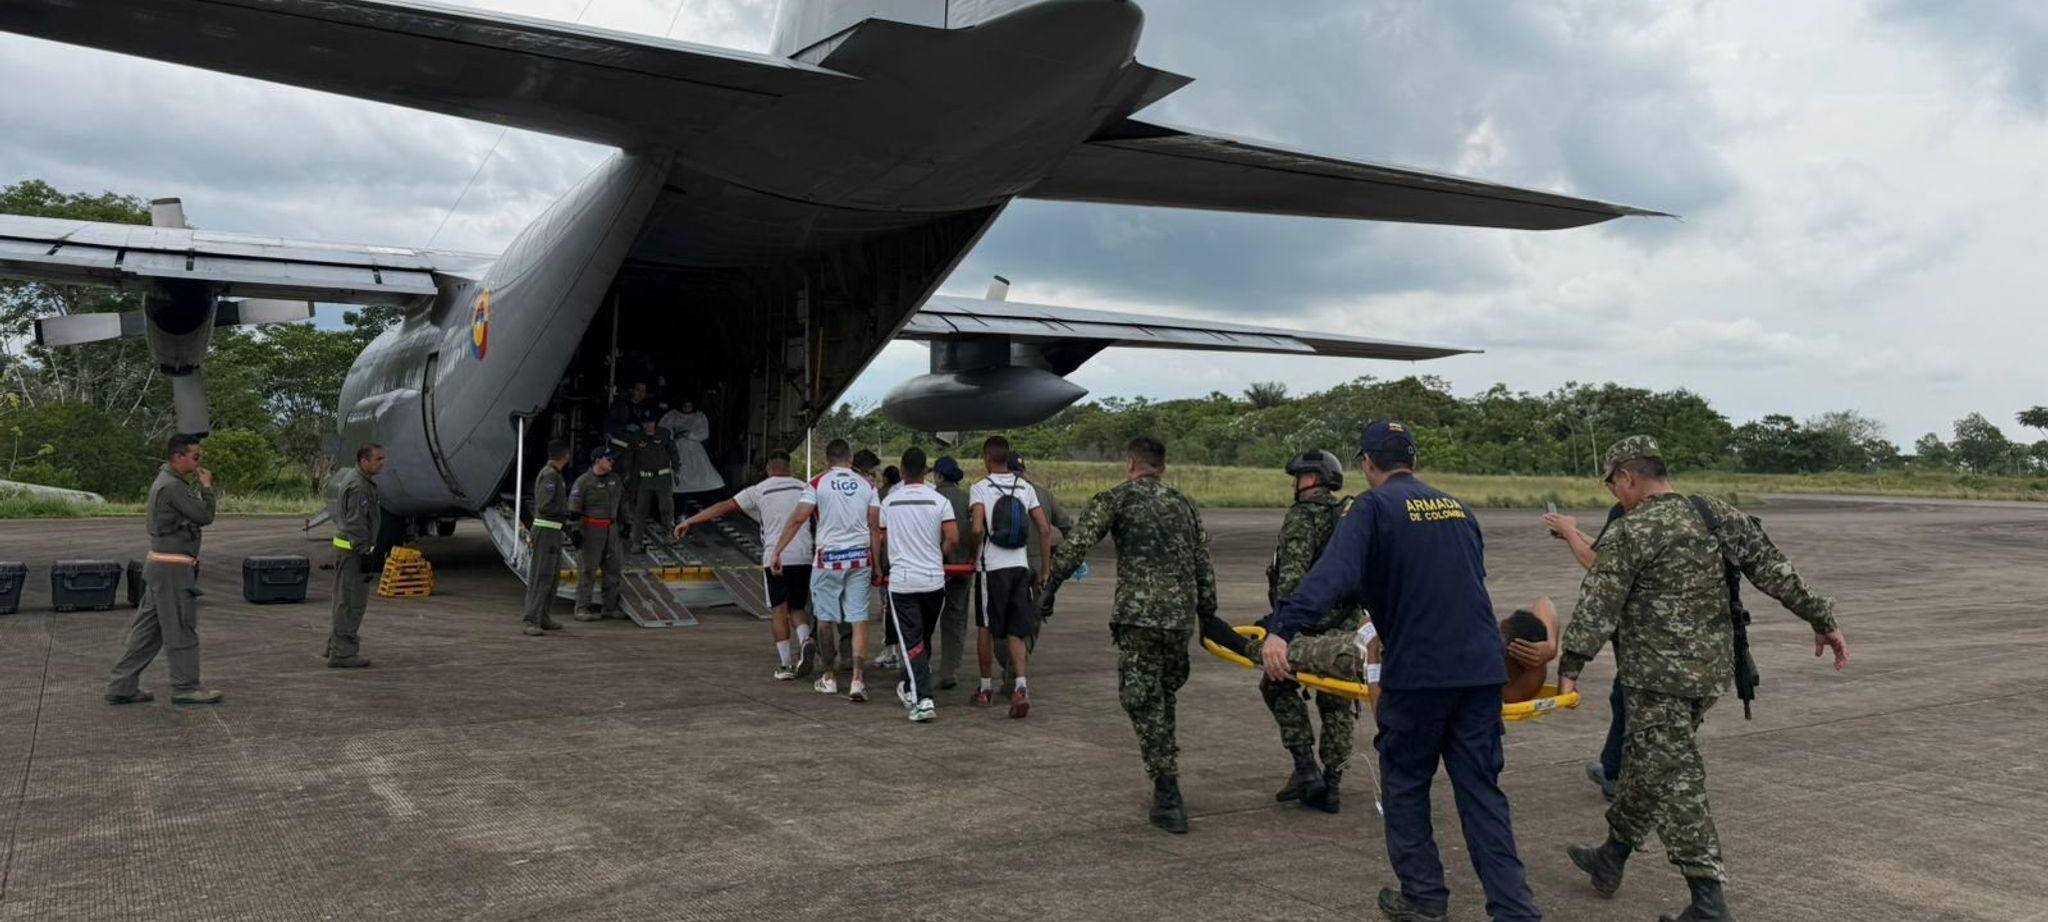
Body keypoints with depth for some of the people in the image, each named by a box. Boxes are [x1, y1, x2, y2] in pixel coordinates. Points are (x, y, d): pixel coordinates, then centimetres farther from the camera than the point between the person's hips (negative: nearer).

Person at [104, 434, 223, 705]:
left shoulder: (165, 480, 14)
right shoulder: (172, 486, -17)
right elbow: (205, 516, -15)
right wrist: (207, 487, -6)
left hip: (160, 565, 10)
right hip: (172, 568, -10)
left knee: (148, 628, 13)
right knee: (181, 628, -2)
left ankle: (122, 686, 16)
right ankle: (185, 687, 5)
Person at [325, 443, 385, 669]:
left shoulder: (349, 476, 14)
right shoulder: (357, 487, -20)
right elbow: (356, 525, -23)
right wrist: (366, 555, -22)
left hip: (345, 547, 11)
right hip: (353, 550, -11)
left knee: (346, 599, 20)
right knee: (352, 601, -7)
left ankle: (336, 644, 32)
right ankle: (342, 653, -4)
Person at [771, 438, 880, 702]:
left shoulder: (818, 484, -3)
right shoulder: (866, 485, 5)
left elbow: (797, 519, -8)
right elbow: (875, 526, 3)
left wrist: (776, 552, -4)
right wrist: (877, 563, 9)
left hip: (829, 558, -2)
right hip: (860, 557, 2)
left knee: (826, 619, 11)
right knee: (859, 619, 2)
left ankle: (829, 678, 20)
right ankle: (857, 680, -6)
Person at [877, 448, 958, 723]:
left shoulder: (889, 502, 1)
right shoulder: (939, 501, -3)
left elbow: (880, 540, 11)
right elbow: (953, 540, -9)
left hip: (901, 581, -1)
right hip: (934, 580, 1)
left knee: (912, 642, -3)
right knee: (924, 638, 18)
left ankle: (923, 699, -15)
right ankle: (909, 688, 33)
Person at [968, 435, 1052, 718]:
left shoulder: (980, 488, -5)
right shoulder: (1025, 487, 7)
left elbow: (978, 529, -19)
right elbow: (1045, 530, 4)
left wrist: (974, 557, -1)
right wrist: (1044, 570, 10)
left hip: (992, 567, -3)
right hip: (1020, 567, 3)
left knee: (987, 628, 13)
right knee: (1016, 631, 6)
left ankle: (986, 687, 23)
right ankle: (1021, 686, -12)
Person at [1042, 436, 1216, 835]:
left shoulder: (1116, 498, 3)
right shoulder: (1184, 505, 19)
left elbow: (1075, 544, -7)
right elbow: (1204, 567, 18)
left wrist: (1049, 588, 0)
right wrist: (1208, 616, 24)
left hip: (1138, 614, -5)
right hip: (1182, 616, 5)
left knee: (1142, 702, 0)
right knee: (1164, 697, 19)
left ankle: (1169, 797, -5)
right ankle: (1166, 786, 24)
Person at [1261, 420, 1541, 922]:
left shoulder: (1374, 506, -4)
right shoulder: (1456, 506, 16)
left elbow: (1334, 573, -21)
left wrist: (1282, 628, -31)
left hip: (1418, 670, -5)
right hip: (1483, 668, 6)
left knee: (1405, 786, 12)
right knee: (1481, 791, 10)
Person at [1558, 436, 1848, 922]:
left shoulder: (1632, 532, -13)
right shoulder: (1719, 516, 7)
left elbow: (1597, 604, -18)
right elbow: (1775, 571, 7)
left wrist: (1570, 668, -17)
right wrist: (1822, 619, 14)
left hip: (1660, 677, -8)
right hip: (1712, 669, 8)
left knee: (1673, 782, -3)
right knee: (1646, 765, 19)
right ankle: (1610, 860, 31)